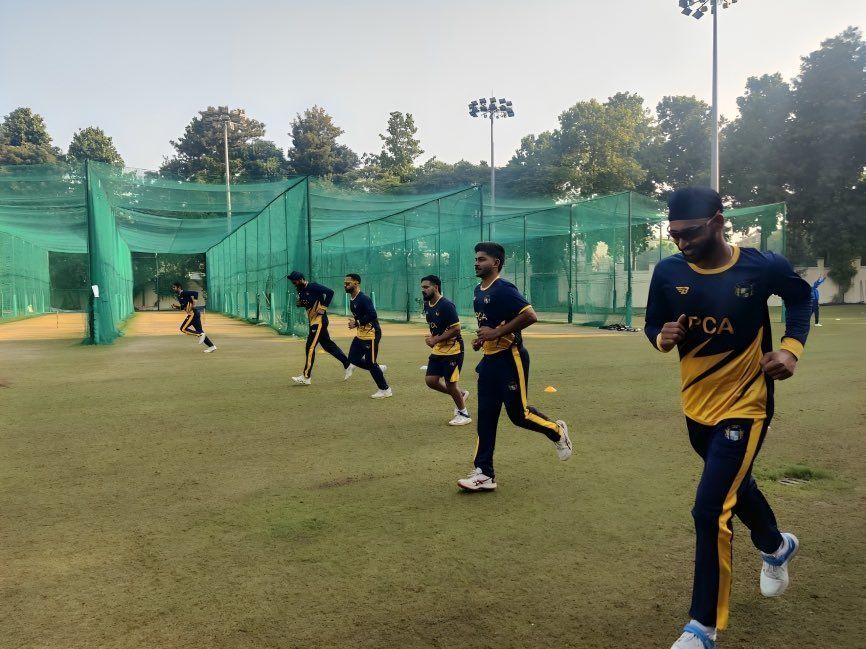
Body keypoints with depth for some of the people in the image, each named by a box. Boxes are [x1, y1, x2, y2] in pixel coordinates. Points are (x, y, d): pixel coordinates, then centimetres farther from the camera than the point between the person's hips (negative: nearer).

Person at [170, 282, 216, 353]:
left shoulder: (184, 293, -9)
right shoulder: (179, 296, 18)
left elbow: (195, 293, -21)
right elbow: (183, 307, 25)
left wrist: (193, 303, -23)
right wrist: (176, 306, 10)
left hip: (193, 313, -10)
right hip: (193, 314, 10)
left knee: (183, 329, -8)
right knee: (199, 331, 8)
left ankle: (200, 334, -8)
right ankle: (211, 346, 8)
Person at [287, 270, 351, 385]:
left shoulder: (313, 287, -15)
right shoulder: (301, 290, 11)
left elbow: (330, 292, -20)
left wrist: (323, 308, -21)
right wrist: (300, 303, -3)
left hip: (319, 321, -10)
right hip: (313, 321, 10)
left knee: (310, 347, -9)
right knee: (327, 344, 14)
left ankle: (306, 377, -5)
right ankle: (347, 364, 23)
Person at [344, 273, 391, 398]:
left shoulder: (364, 299, -19)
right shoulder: (352, 300, 11)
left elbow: (372, 315, -28)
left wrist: (356, 323, -22)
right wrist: (354, 323, 3)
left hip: (371, 333, -10)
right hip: (360, 334, 10)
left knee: (371, 363, -5)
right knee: (353, 359, 10)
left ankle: (385, 390, 9)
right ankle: (379, 368, 26)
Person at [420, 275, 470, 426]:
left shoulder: (446, 305, -20)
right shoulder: (427, 305, 7)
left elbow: (456, 329, -21)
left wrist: (436, 340, -21)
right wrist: (432, 341, 7)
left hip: (453, 350, -8)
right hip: (437, 350, 8)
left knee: (450, 383, -3)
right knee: (431, 380, 3)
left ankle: (463, 414, 18)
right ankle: (460, 394, 25)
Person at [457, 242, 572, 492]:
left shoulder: (504, 289, -17)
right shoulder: (478, 291, 12)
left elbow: (530, 316, -25)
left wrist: (497, 333, -24)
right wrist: (481, 338, 8)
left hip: (510, 359, -9)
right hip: (489, 360, 9)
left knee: (518, 413, -1)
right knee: (485, 416, 5)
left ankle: (557, 431, 29)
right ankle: (484, 474, 8)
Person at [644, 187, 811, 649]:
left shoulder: (762, 266, -16)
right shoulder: (668, 273, -10)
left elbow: (800, 296, 5)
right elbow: (652, 326, 3)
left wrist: (791, 348, -10)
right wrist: (664, 337, -20)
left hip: (744, 407, -5)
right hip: (697, 406, 5)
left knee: (709, 510, -13)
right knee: (733, 486, 26)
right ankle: (776, 546, 60)